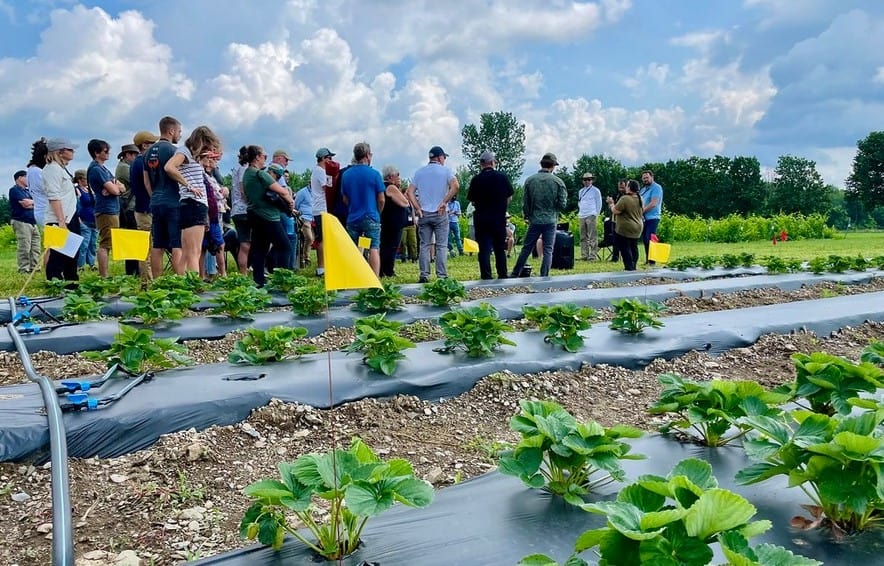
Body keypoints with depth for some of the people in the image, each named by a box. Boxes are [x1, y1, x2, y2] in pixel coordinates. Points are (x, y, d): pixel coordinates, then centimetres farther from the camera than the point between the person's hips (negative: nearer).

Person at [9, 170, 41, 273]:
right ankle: (24, 269, -7)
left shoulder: (27, 191, 21)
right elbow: (25, 204, -14)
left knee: (35, 247, 6)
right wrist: (34, 201, 4)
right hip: (22, 222, -8)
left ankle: (35, 267, 11)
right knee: (24, 248, -9)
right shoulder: (15, 190, -3)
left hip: (32, 222, 8)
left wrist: (29, 203, -9)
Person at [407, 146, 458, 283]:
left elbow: (410, 192, 1)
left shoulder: (419, 172, 9)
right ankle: (441, 275, -1)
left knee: (424, 245, 6)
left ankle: (424, 275, 4)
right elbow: (455, 186, -18)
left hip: (423, 214, 3)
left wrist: (418, 208, -1)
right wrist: (444, 202, -12)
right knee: (441, 246, 1)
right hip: (440, 214, -3)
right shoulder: (446, 171, -1)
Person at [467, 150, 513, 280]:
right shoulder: (503, 177, -3)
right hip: (500, 218, 2)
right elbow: (510, 197, 6)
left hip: (482, 219, -2)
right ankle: (502, 276, 18)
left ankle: (486, 277, -1)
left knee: (484, 249, 2)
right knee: (500, 249, 14)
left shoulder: (476, 180, -7)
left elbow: (472, 201, -1)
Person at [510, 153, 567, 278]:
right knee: (548, 251, 5)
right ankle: (544, 277, 3)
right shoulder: (558, 182, -6)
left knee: (526, 249, 11)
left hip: (534, 221, 1)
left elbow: (525, 203, 2)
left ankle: (515, 274, 15)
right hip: (550, 221, -1)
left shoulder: (529, 180, -3)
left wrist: (527, 216, 18)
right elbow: (562, 205, -5)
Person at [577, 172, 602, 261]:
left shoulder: (595, 190, 2)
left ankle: (593, 256, -10)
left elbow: (599, 204, 2)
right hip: (581, 216, 6)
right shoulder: (581, 191, 18)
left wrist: (596, 215, -1)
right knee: (583, 237, 7)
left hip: (591, 216, -6)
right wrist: (580, 212, 13)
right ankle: (584, 255, 10)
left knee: (592, 237, -9)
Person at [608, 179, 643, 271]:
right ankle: (633, 267, 19)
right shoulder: (640, 199, 6)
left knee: (625, 249, -2)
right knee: (634, 248, 14)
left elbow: (615, 211, -16)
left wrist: (611, 203, 1)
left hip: (625, 229, -8)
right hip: (637, 228, 8)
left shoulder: (625, 199, -19)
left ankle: (629, 268, -3)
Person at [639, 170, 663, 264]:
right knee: (645, 240, 10)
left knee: (650, 240, -12)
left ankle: (652, 262, -10)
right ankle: (647, 260, 17)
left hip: (652, 218, -8)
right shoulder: (643, 189, 20)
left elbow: (654, 203, -17)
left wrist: (642, 211, -14)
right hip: (644, 218, 8)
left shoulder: (656, 188, -7)